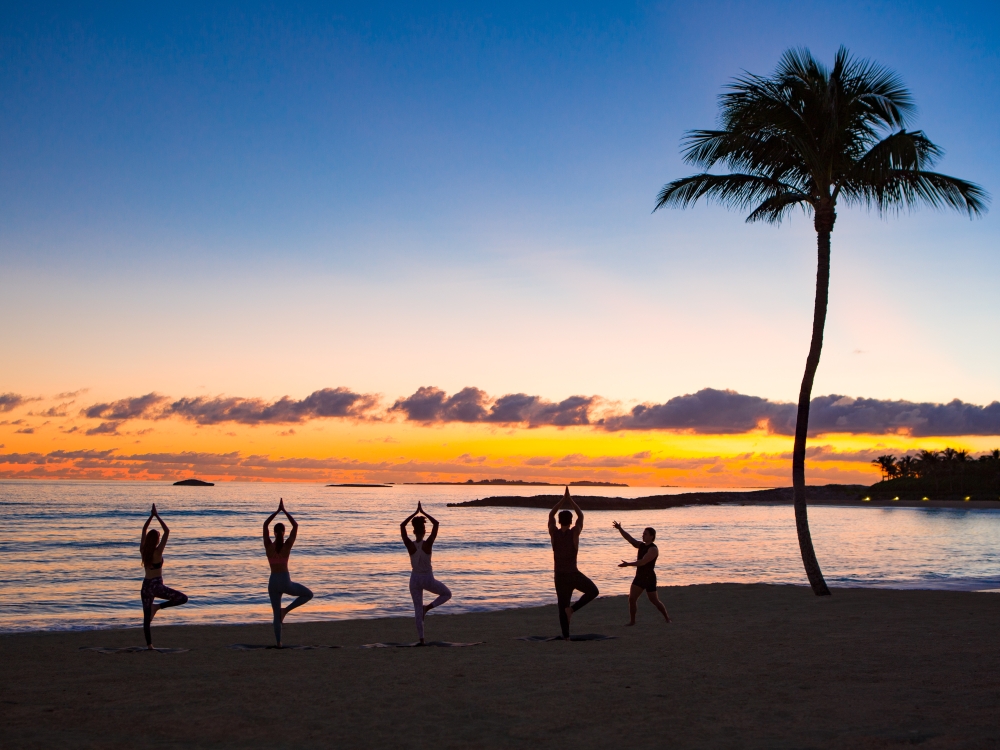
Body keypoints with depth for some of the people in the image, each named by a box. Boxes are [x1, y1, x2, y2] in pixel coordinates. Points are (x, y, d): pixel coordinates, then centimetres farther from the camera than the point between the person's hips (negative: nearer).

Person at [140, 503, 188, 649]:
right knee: (183, 598, 1)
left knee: (146, 616, 9)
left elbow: (144, 530, 11)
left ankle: (149, 644, 6)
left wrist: (151, 516, 11)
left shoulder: (143, 551, 0)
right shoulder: (158, 552, -13)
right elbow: (167, 531, -12)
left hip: (146, 586, 6)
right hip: (157, 585, -6)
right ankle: (158, 606, -9)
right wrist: (157, 516, -8)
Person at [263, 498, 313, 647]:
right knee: (308, 594, 18)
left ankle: (278, 642, 8)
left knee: (276, 614, 13)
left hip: (273, 582, 3)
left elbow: (265, 525, 5)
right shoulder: (287, 545, -8)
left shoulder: (268, 546, -4)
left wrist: (277, 511, 5)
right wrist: (284, 510, 2)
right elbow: (295, 526, 0)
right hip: (286, 582, -3)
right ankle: (286, 609, 1)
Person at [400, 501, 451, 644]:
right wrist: (423, 512, -5)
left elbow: (402, 526, -2)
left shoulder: (410, 545, -12)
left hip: (415, 579, 2)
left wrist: (415, 513, 1)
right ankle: (428, 607, -1)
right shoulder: (428, 544, -17)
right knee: (447, 594, 22)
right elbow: (436, 523, -10)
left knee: (418, 609, 10)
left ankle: (421, 638, 8)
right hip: (428, 579, -2)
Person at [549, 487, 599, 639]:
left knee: (562, 606, 9)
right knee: (593, 591, 16)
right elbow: (581, 515, 6)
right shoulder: (574, 533, -10)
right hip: (574, 574, -3)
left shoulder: (554, 533, -5)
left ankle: (566, 635, 4)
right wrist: (570, 500, 11)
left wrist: (563, 499, 11)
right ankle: (573, 608, -2)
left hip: (559, 575, 3)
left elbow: (551, 515, 11)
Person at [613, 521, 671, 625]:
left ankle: (667, 618, 18)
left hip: (649, 578, -7)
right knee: (631, 598, -3)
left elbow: (642, 562, -24)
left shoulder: (653, 549, -16)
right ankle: (632, 621, 3)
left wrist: (628, 564, -25)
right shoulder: (641, 545, 9)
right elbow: (629, 538, 4)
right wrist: (620, 529, -9)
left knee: (654, 601, 2)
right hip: (639, 577, 7)